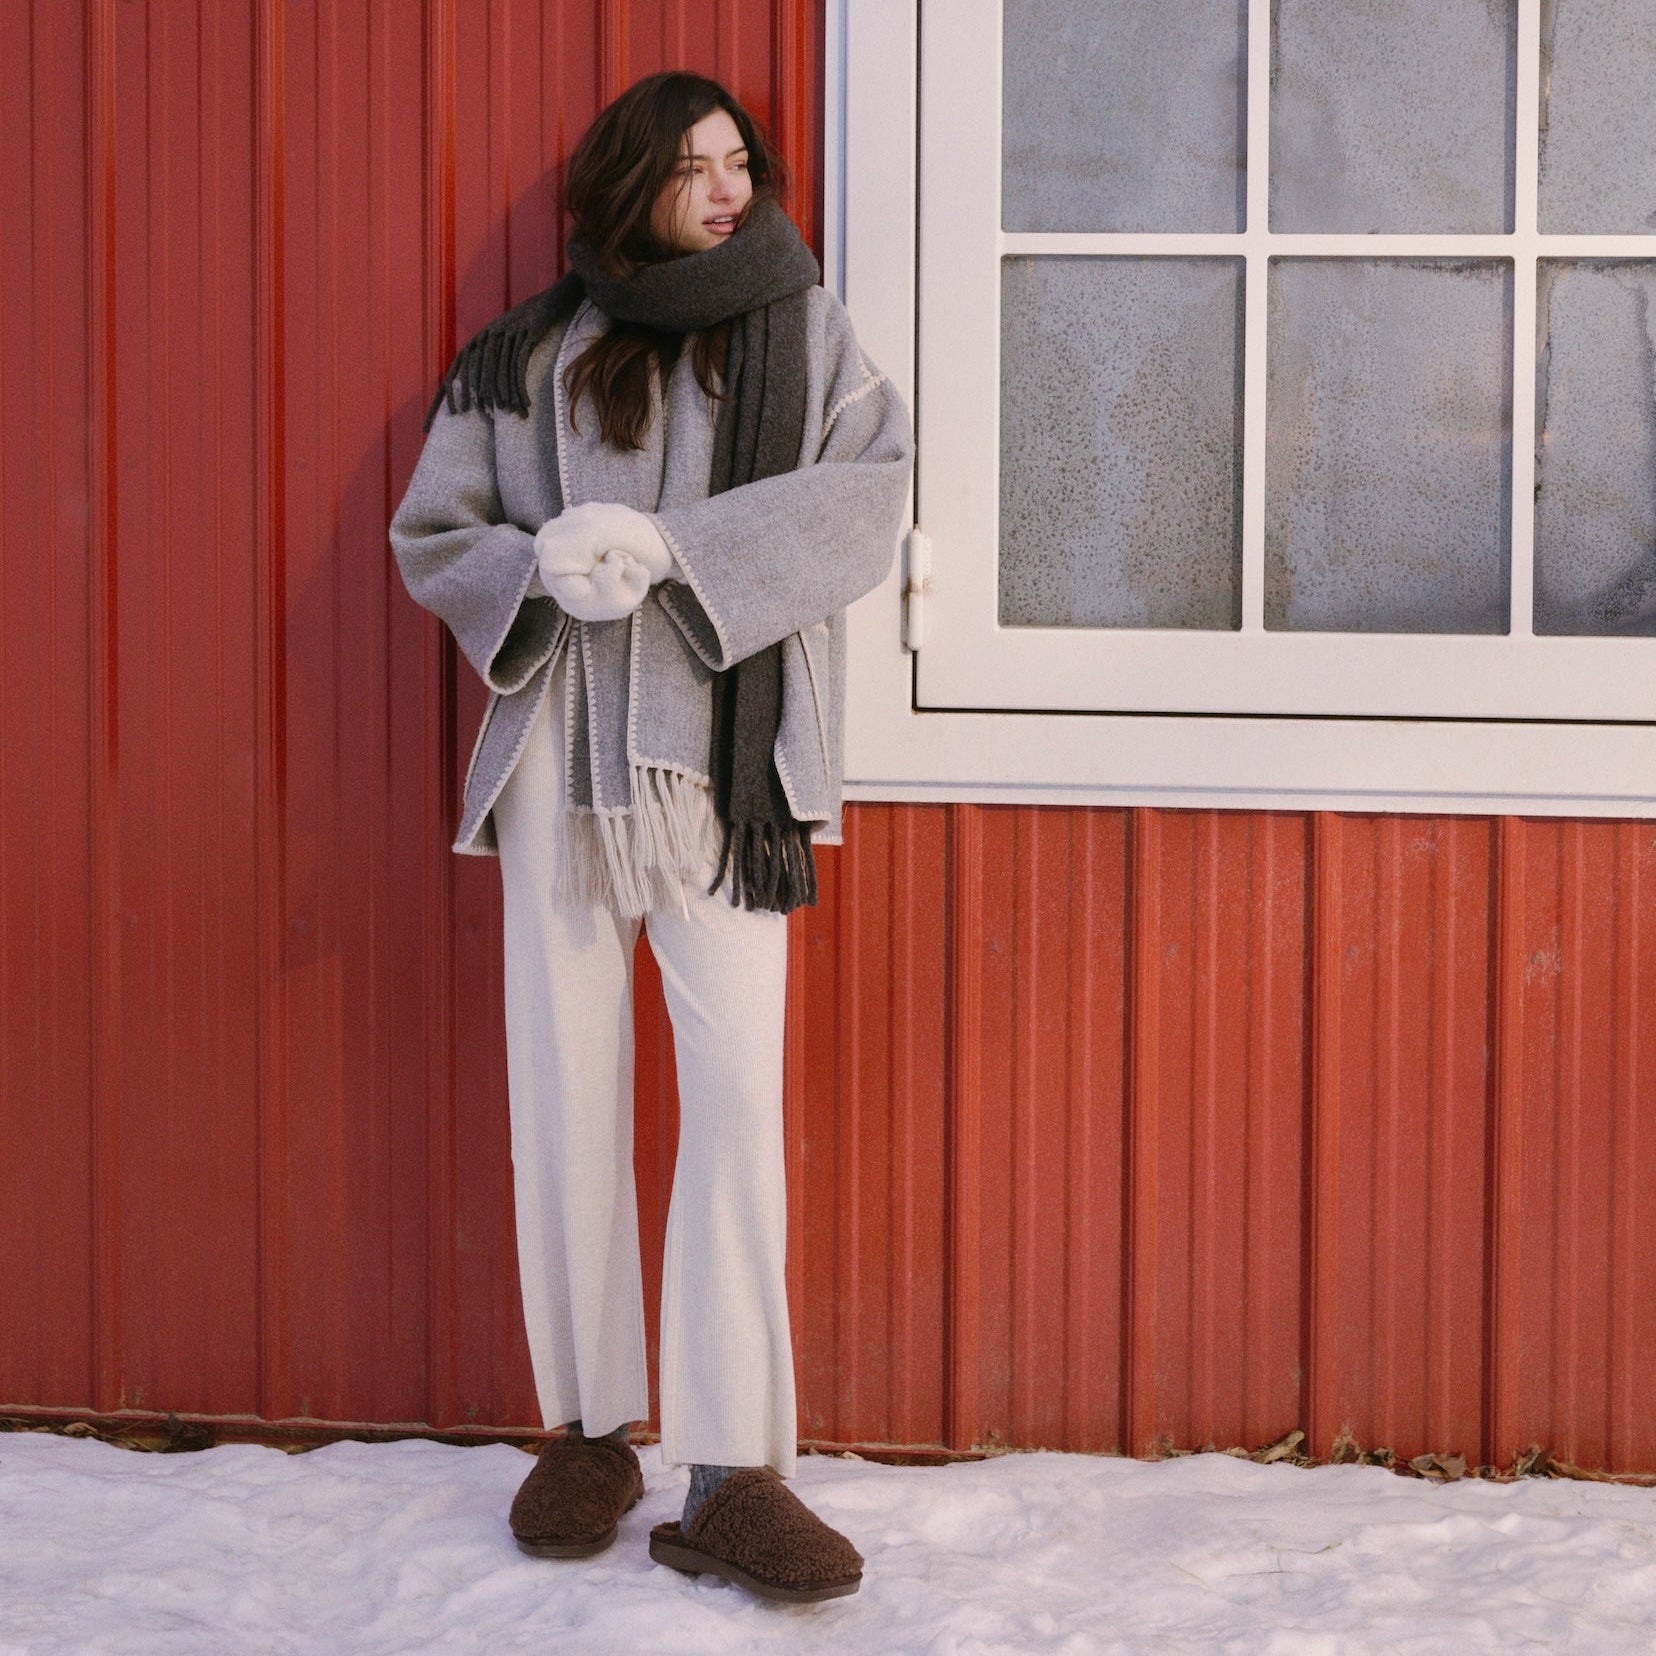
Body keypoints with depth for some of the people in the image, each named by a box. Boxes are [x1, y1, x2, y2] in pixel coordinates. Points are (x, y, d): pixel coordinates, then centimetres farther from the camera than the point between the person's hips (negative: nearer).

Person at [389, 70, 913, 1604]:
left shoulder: (802, 331, 8)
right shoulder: (526, 358, 10)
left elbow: (866, 496, -6)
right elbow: (429, 536, 11)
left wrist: (672, 543, -17)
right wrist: (542, 564, -11)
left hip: (722, 762, -2)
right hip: (558, 762, 2)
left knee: (736, 1094, -10)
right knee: (567, 1096, 6)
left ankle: (731, 1474, -9)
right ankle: (587, 1432, 19)